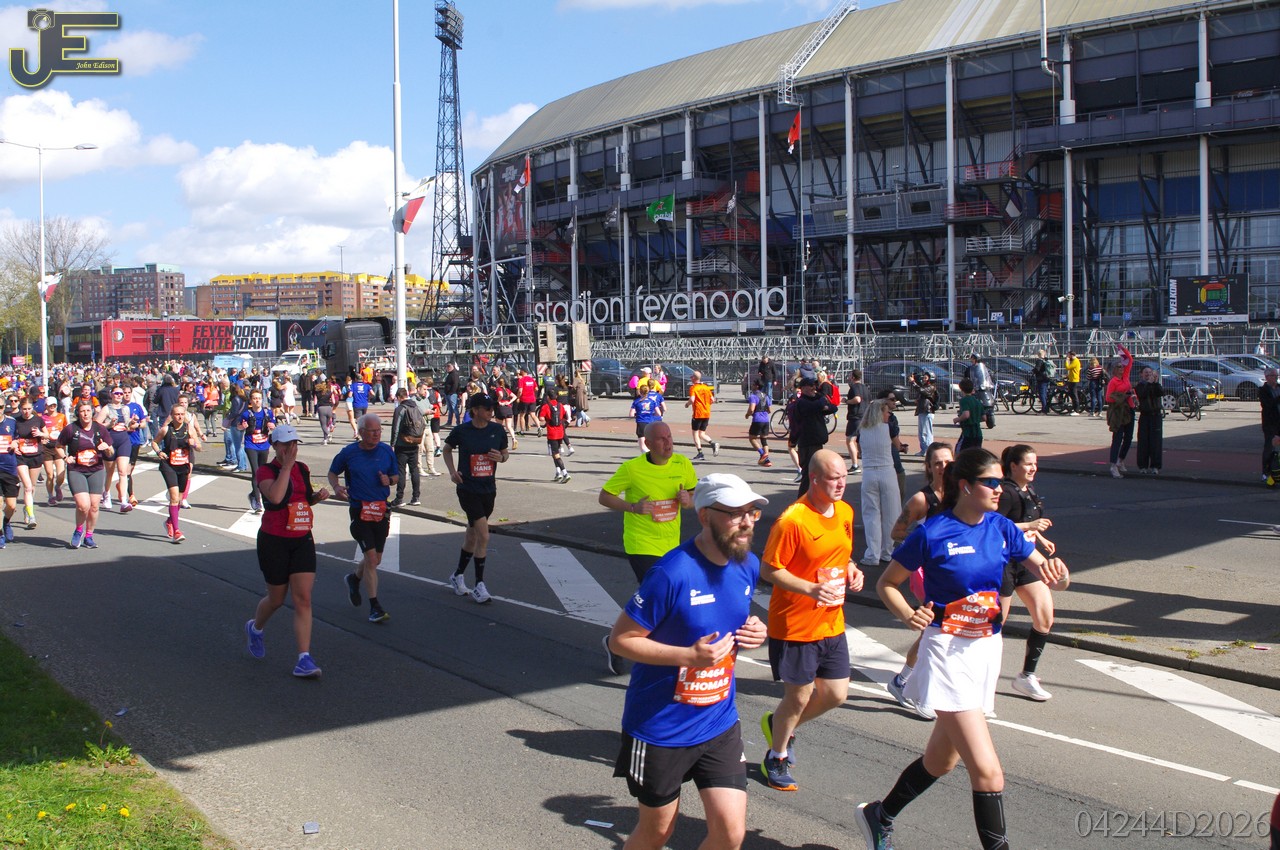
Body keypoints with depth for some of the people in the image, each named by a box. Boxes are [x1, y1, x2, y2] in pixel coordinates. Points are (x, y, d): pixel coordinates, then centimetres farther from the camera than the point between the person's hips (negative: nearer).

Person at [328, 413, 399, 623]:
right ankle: (374, 606, -4)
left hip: (381, 510, 4)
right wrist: (336, 487, -11)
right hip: (359, 510, -4)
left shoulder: (387, 451, 3)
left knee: (376, 559, 13)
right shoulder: (349, 453, -4)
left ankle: (354, 579, 45)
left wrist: (389, 480, -9)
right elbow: (332, 473, 9)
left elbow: (396, 475, 14)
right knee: (370, 557, -11)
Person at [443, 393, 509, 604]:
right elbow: (447, 449, 11)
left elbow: (505, 453, 14)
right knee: (483, 535, -14)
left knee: (472, 536, 16)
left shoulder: (497, 430, 0)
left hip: (488, 490, 4)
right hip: (468, 489, -4)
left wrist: (501, 457, -9)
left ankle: (458, 575, 37)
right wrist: (452, 471, -2)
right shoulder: (461, 431, -7)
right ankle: (479, 585, -5)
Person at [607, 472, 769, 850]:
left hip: (719, 722, 5)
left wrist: (752, 630, -5)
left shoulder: (748, 565, -2)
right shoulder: (673, 573, -24)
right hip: (660, 729, -5)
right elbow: (620, 639, -19)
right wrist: (690, 655, -28)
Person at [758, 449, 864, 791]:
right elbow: (768, 569, -18)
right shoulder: (792, 520, -21)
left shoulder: (845, 512, 4)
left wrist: (851, 571, -2)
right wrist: (811, 589, -28)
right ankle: (776, 757, 30)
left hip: (832, 624, 7)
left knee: (836, 694, 10)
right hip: (794, 626, -7)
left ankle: (778, 724, 36)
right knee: (799, 697, 5)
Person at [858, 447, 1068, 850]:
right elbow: (886, 584, -3)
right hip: (948, 653, -6)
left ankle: (878, 816, 40)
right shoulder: (932, 533, -13)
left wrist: (1054, 571, -20)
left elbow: (1047, 571, 3)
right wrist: (909, 615, -21)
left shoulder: (1001, 528, 2)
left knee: (941, 760, 19)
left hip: (987, 650, 7)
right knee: (988, 772, -14)